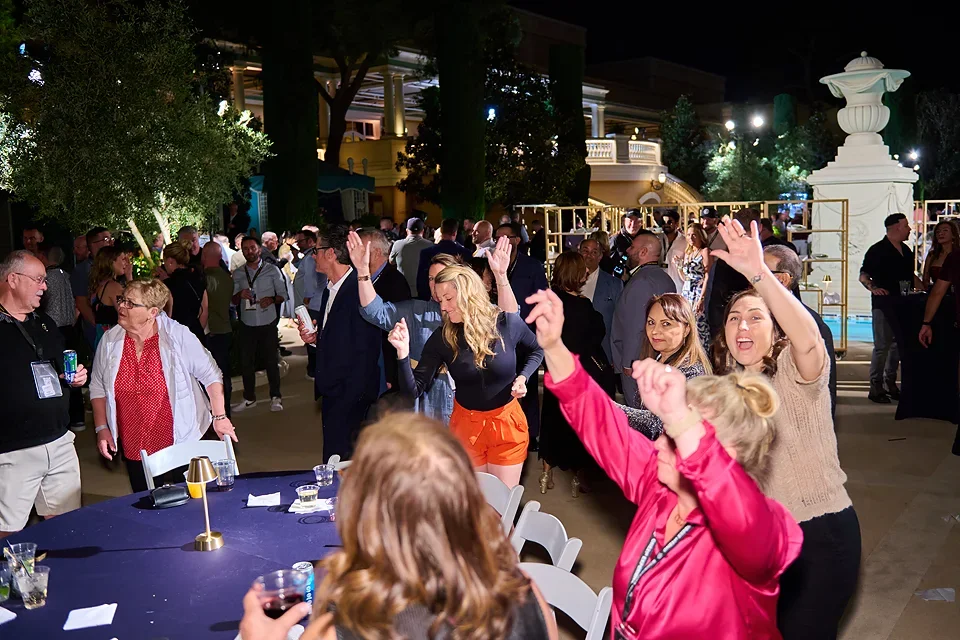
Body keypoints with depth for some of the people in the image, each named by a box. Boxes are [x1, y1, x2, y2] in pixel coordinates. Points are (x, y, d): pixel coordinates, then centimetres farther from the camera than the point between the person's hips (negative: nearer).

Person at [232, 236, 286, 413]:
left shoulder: (272, 270, 1)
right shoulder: (238, 274, 8)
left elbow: (282, 295, 2)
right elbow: (234, 301, 11)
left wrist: (272, 299, -19)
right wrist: (240, 294, -11)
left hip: (267, 323, -2)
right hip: (247, 323, 2)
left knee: (271, 360, 3)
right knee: (246, 361, 6)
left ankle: (275, 397, 15)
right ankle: (249, 398, 19)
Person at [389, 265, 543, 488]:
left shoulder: (508, 323, -15)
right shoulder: (441, 339, -13)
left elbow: (536, 351, 6)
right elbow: (414, 390, -16)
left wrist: (522, 377, -11)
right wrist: (403, 353, -30)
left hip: (507, 422, -1)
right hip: (466, 424, 1)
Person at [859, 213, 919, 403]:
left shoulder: (906, 250, 15)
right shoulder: (877, 250, -7)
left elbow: (911, 275, 24)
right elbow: (863, 276, -9)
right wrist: (873, 287, -27)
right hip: (883, 304, -8)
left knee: (898, 345, 11)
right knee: (882, 346, -7)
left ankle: (890, 384, 20)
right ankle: (875, 387, -1)